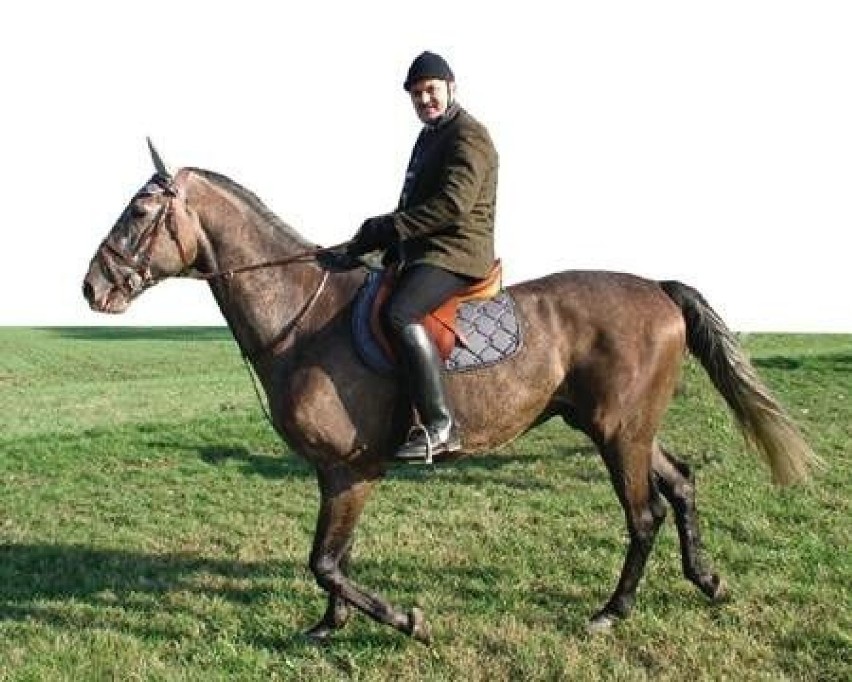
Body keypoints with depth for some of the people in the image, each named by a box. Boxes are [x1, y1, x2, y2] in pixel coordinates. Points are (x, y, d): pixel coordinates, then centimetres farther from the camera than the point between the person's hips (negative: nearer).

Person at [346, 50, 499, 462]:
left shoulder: (468, 136, -9)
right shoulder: (430, 136, 23)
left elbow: (451, 205, -22)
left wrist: (385, 229, -22)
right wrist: (389, 239, 13)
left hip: (456, 253, -11)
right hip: (422, 253, 11)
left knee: (398, 313, -32)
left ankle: (440, 426, -34)